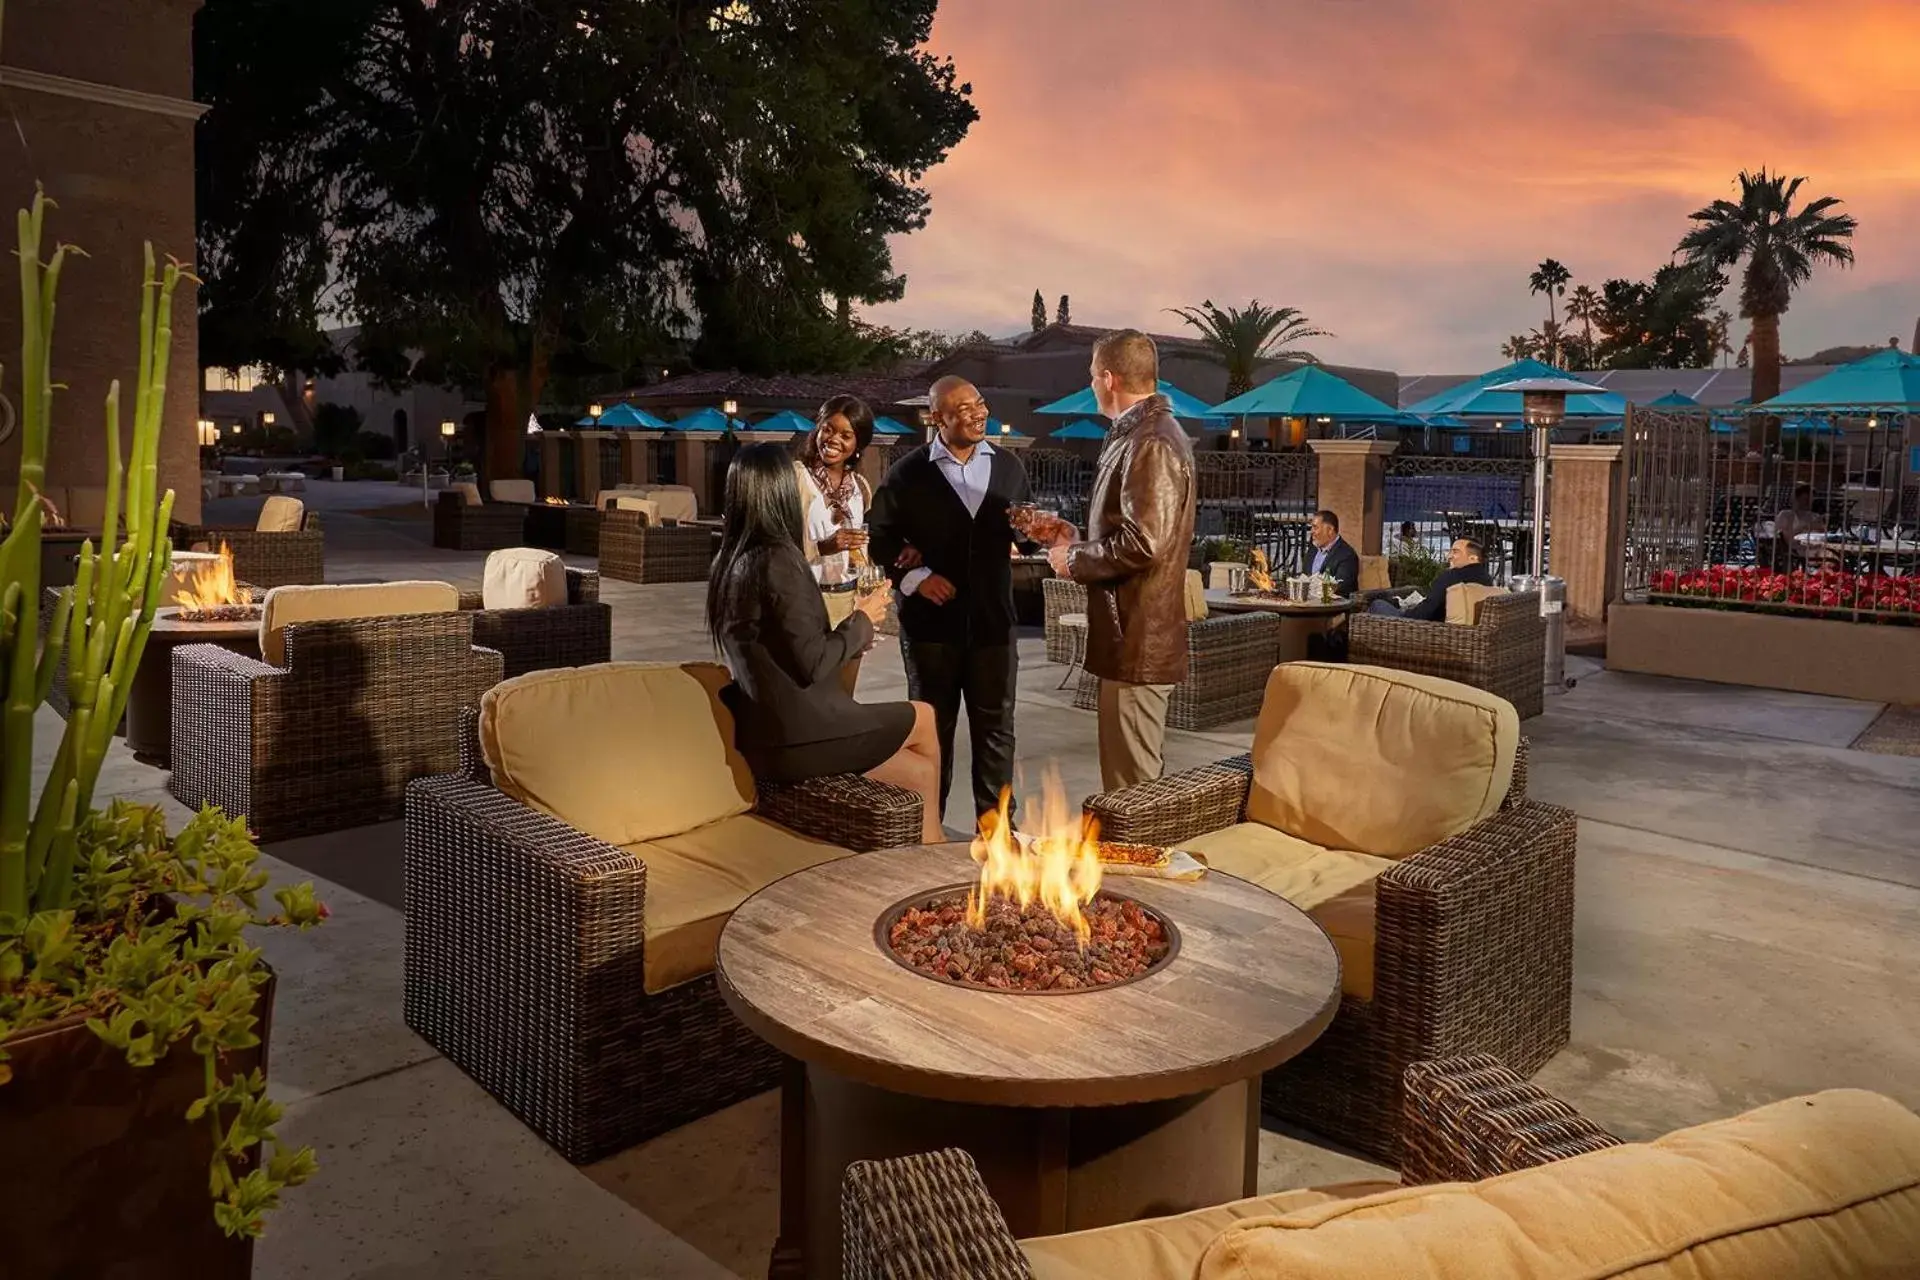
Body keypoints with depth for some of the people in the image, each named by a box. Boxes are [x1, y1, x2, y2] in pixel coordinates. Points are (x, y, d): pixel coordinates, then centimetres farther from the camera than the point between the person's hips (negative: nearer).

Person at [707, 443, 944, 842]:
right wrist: (862, 622, -3)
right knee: (924, 718, 14)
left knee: (922, 772, 15)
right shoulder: (778, 559, -18)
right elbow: (812, 664, -20)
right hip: (798, 734, -8)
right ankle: (931, 838, 33)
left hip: (765, 734, 8)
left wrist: (851, 636, 17)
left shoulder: (730, 562, 8)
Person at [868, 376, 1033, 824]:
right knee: (931, 728, 10)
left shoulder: (1008, 466, 7)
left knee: (995, 729, 7)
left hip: (993, 619, 2)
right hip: (932, 620, -2)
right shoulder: (908, 473, -3)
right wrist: (914, 577, -11)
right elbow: (880, 536, 1)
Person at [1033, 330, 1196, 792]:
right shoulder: (1139, 434, 16)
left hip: (1138, 640, -11)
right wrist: (1073, 538, 16)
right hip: (1135, 634, 11)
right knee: (1131, 776, 19)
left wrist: (1073, 561, -10)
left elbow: (1142, 543, -24)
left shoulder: (1151, 443, -16)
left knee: (1131, 784, -3)